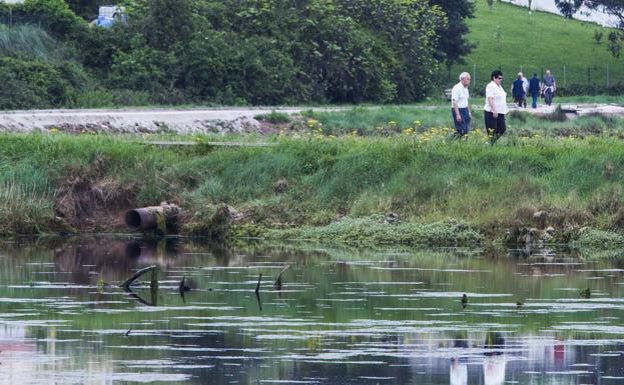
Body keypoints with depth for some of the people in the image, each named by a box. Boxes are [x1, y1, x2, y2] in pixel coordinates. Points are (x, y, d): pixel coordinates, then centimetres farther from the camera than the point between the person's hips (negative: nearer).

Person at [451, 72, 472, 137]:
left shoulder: (465, 88, 13)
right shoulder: (457, 88, -15)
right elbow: (455, 102, -19)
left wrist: (469, 112, 20)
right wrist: (457, 114, -25)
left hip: (465, 110, 9)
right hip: (458, 110, -9)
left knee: (466, 130, 6)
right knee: (461, 131, -12)